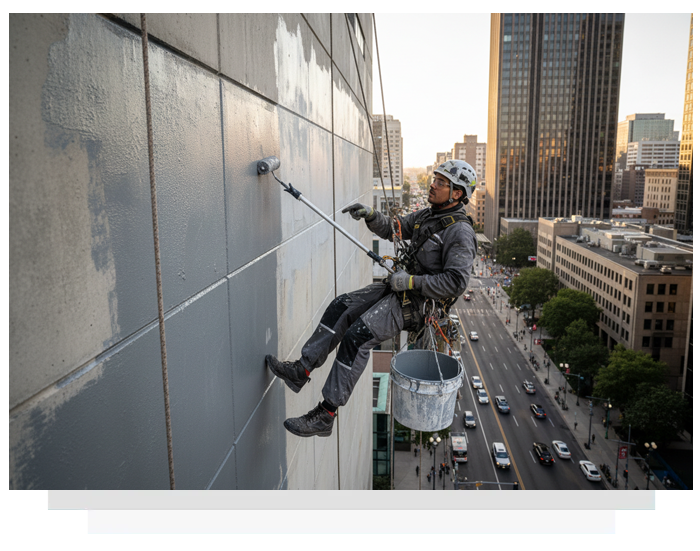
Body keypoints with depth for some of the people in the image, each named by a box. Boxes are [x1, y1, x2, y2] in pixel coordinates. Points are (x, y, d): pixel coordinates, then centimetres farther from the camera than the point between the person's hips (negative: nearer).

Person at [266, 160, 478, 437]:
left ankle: (325, 415, -14)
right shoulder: (428, 215, 12)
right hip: (400, 288, 9)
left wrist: (411, 282, -22)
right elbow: (392, 228, 19)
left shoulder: (461, 233, -16)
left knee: (357, 336, -22)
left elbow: (456, 283, -23)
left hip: (418, 302, -9)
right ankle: (301, 370, 0)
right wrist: (371, 215, -1)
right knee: (342, 306, -2)